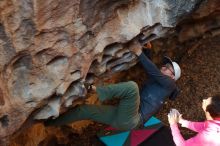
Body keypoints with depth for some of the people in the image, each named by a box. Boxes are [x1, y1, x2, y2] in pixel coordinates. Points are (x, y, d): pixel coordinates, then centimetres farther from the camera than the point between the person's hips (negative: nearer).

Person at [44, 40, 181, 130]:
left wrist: (139, 52, -15)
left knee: (131, 86, -34)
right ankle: (47, 122, 11)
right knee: (85, 109, 4)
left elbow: (154, 72, -9)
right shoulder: (155, 81, 28)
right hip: (121, 115, 8)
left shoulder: (170, 84, 8)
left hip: (130, 120, -8)